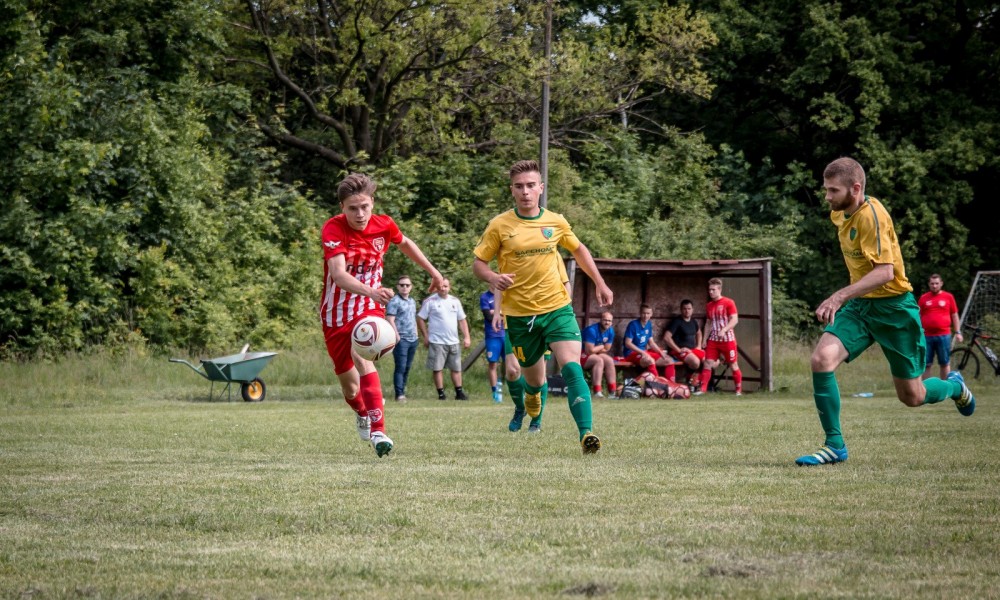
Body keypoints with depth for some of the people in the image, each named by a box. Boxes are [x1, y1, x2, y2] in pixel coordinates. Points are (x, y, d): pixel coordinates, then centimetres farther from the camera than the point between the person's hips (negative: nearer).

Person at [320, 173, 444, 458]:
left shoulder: (384, 225, -9)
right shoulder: (333, 229, -21)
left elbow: (405, 243, 16)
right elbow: (338, 274, -36)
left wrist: (433, 272, 22)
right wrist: (371, 291, -53)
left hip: (369, 307, 0)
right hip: (336, 313, 0)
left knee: (362, 358, -30)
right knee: (350, 387, 12)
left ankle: (378, 431, -36)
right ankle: (363, 414, 48)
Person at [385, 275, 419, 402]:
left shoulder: (412, 302, 18)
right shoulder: (394, 301, -6)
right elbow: (390, 320, -12)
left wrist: (416, 335, 20)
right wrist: (397, 336, -17)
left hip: (413, 339, 8)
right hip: (401, 339, -8)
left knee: (407, 367, 9)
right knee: (400, 367, -10)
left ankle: (402, 390, 15)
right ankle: (399, 394, -12)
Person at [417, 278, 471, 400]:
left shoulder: (455, 301, 10)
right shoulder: (430, 301, -3)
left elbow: (462, 320, 14)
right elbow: (420, 319, -1)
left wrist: (466, 337, 6)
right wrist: (426, 336, -5)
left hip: (453, 341, 4)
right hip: (437, 342, -4)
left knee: (456, 368, 7)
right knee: (437, 368, -2)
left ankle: (459, 392, 13)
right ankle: (441, 394, 4)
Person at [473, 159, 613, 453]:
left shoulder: (556, 222, 3)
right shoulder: (500, 225, -5)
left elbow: (578, 249, 21)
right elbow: (478, 263, 1)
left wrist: (600, 284, 18)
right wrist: (493, 278, -21)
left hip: (557, 308, 0)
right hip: (519, 315, 0)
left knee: (572, 368, -20)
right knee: (535, 379, 11)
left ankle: (586, 432, -26)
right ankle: (531, 393, 50)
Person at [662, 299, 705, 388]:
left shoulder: (693, 321, 14)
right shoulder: (676, 321, -9)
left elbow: (698, 333, 36)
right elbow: (666, 337, -20)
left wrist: (699, 346, 19)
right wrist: (678, 350, -19)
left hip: (693, 349, 8)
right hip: (679, 351, -8)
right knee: (695, 361, -34)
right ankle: (691, 381, -7)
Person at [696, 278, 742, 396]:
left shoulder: (728, 303, -7)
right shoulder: (709, 306, 12)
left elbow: (734, 319, -13)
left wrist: (724, 330, -26)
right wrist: (705, 339, 11)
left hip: (727, 339, -5)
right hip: (713, 340, 5)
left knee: (733, 364, 2)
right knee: (707, 363, -3)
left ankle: (739, 390, 10)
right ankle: (703, 389, -3)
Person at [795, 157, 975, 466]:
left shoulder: (872, 215, -22)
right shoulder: (840, 214, 4)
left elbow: (885, 271, -31)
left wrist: (841, 295, -39)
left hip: (893, 307, -7)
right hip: (859, 305, 7)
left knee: (912, 397, 5)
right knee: (821, 359, -20)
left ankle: (954, 387, 40)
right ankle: (835, 445, -13)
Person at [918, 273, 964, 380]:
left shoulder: (948, 297, 6)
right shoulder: (923, 298, 8)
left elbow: (955, 315, 9)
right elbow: (918, 317, 12)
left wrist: (958, 332, 3)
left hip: (944, 335, -1)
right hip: (927, 336, 1)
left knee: (945, 364, 5)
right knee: (926, 364, 1)